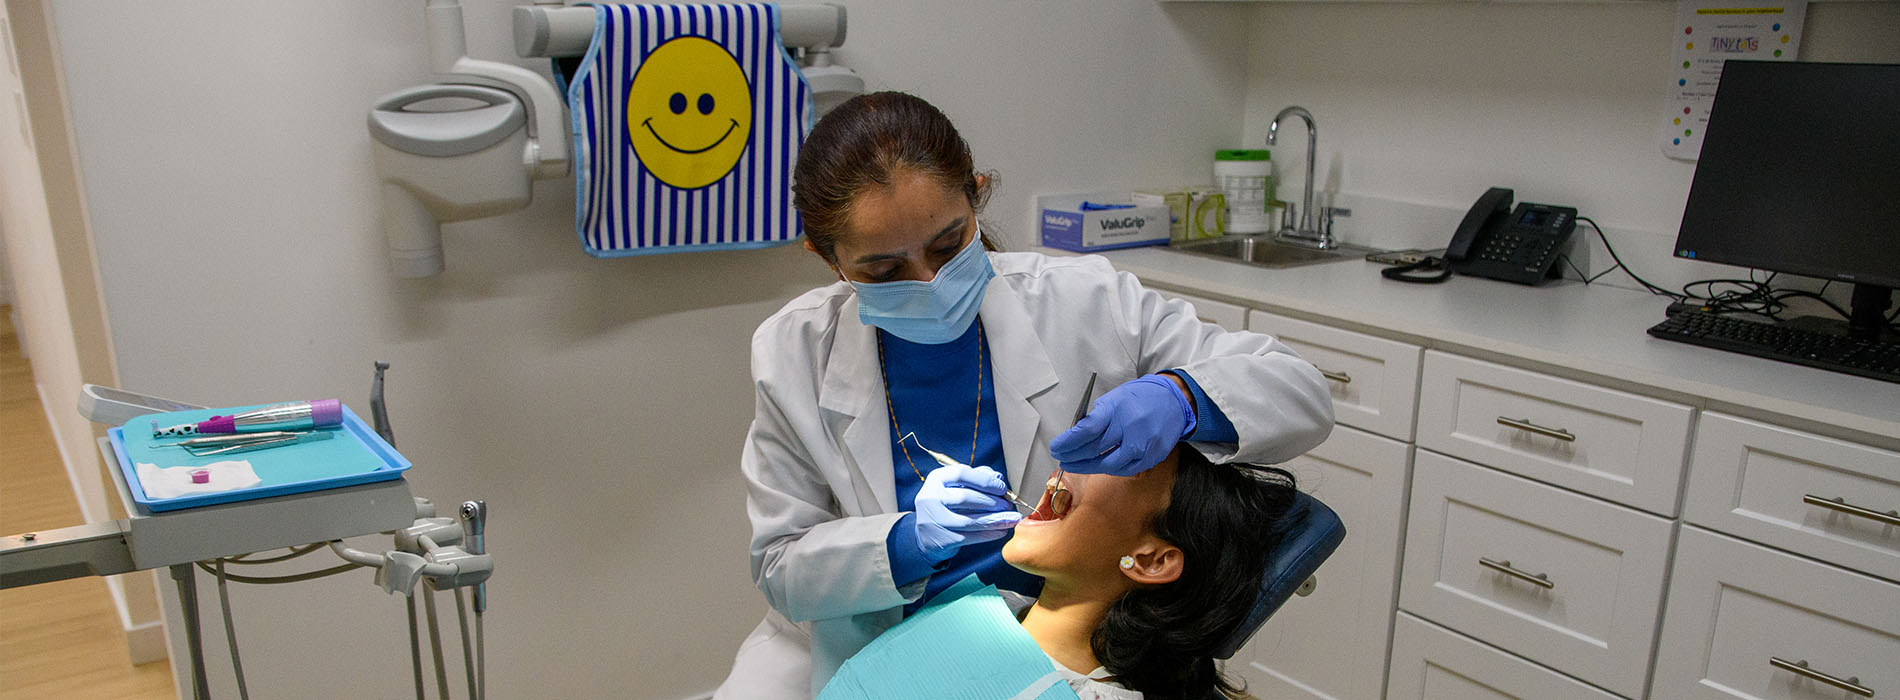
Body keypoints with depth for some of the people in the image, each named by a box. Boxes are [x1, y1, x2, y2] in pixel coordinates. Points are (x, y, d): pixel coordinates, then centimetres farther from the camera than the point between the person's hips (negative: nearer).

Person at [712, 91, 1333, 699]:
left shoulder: (1083, 301, -13)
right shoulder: (792, 351, -10)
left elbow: (1303, 395, -8)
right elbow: (780, 567, -6)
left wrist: (1182, 398, -30)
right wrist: (905, 542, -26)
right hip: (871, 634, -2)